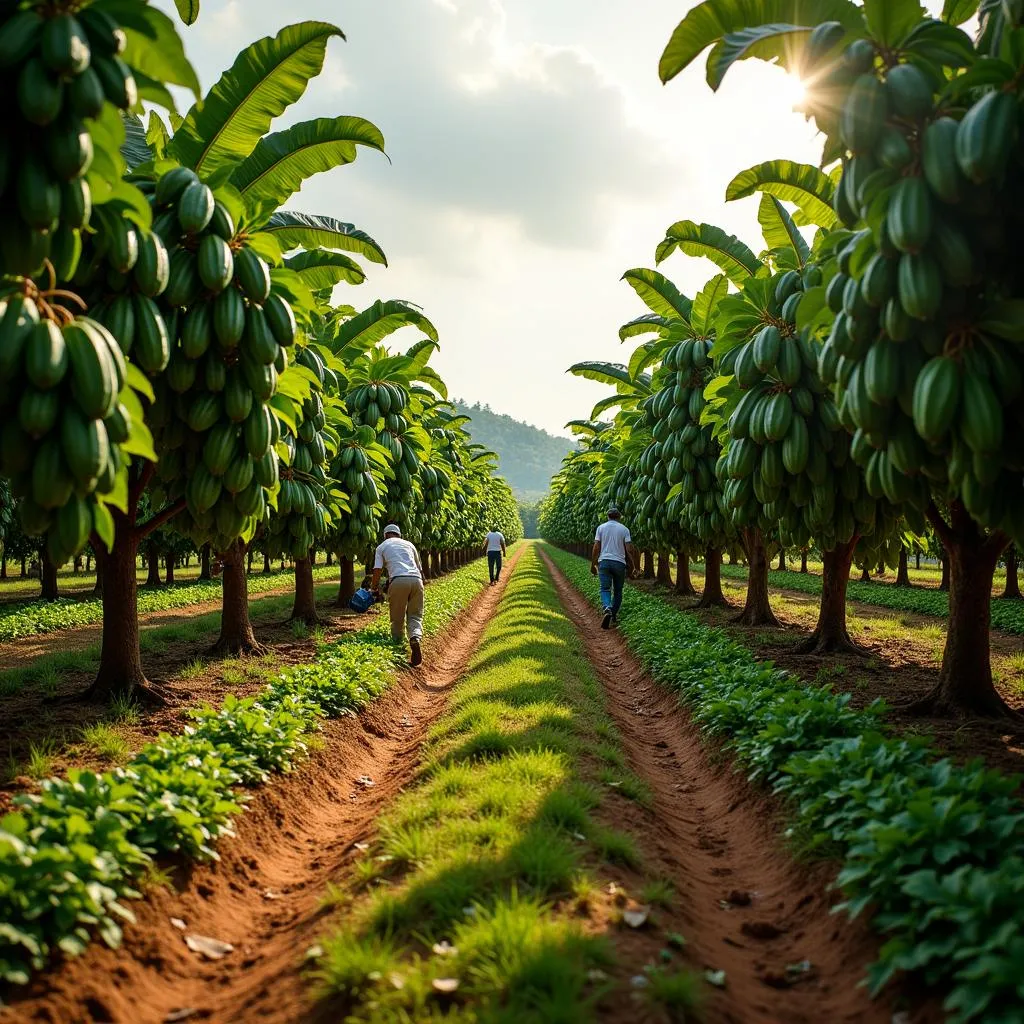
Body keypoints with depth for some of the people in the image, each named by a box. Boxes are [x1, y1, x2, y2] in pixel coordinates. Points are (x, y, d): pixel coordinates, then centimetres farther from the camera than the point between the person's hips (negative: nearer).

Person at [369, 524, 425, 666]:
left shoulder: (382, 547, 19)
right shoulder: (409, 544, 28)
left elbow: (377, 571, 9)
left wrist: (374, 588, 24)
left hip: (398, 580, -2)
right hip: (416, 579, 3)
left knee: (397, 618, 10)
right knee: (415, 616, 3)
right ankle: (415, 638, -23)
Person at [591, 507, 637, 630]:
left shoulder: (601, 527, 4)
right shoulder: (624, 529, 2)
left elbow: (596, 548, 1)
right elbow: (629, 549, -3)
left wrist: (593, 564, 8)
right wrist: (632, 565, 6)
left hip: (604, 561, 0)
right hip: (619, 563, 0)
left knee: (605, 589, -5)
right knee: (617, 591, 12)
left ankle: (607, 609, -32)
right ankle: (613, 617, 15)